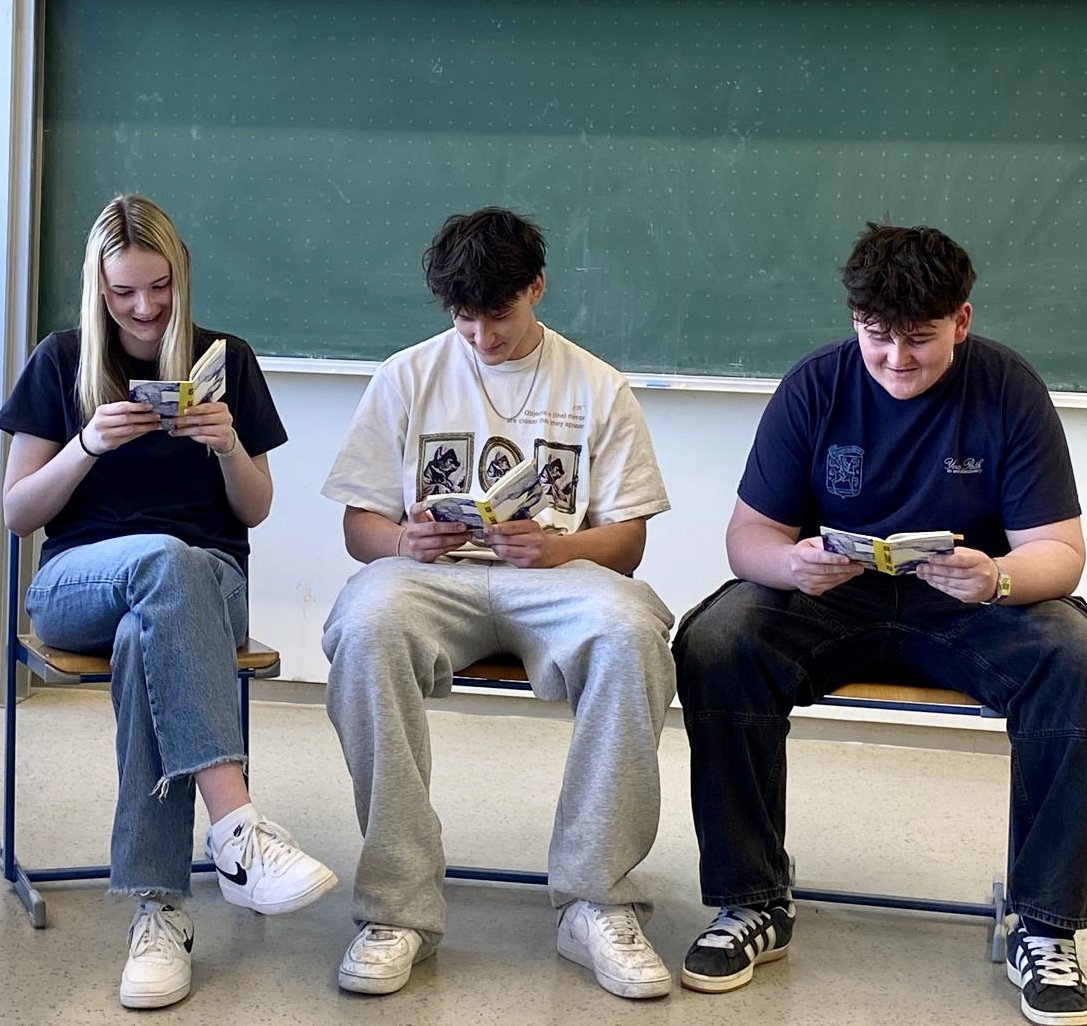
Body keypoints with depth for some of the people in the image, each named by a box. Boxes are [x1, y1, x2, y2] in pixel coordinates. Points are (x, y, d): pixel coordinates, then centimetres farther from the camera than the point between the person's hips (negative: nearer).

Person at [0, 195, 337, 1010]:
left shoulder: (228, 361, 10)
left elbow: (255, 512, 11)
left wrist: (229, 445, -11)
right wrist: (88, 445, -13)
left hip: (205, 578, 1)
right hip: (77, 581, -1)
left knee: (145, 640, -38)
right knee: (166, 560, -39)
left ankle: (159, 908, -40)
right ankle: (237, 827, -49)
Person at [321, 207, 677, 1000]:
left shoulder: (598, 389, 13)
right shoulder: (408, 377, 14)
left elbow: (627, 542, 9)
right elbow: (360, 526, 11)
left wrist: (559, 547, -14)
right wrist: (404, 541, -13)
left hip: (554, 574, 0)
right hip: (430, 571, 0)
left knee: (632, 632, -35)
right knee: (367, 627, -36)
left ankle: (596, 904, -25)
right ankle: (400, 906, -29)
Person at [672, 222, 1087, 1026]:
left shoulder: (1009, 388, -8)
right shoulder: (816, 386, -6)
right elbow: (749, 534, -6)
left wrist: (999, 579, -34)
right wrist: (791, 561, -31)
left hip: (969, 604, 0)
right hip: (829, 596, 1)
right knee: (712, 644, -29)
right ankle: (755, 903, -15)